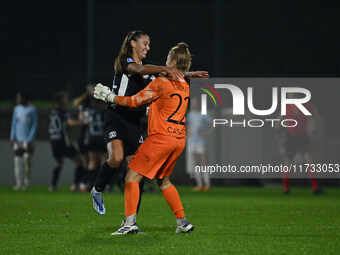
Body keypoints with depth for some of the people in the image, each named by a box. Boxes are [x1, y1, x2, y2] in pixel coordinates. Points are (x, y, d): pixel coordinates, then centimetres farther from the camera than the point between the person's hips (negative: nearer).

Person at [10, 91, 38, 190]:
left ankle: (27, 180, -1)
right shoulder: (17, 109, 10)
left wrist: (30, 140, -10)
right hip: (18, 140, 5)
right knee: (18, 160, 2)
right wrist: (12, 138, 6)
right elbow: (14, 124, 16)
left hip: (27, 140, -5)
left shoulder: (32, 110, -4)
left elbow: (34, 126, -4)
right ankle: (19, 183, 7)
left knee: (27, 158, -17)